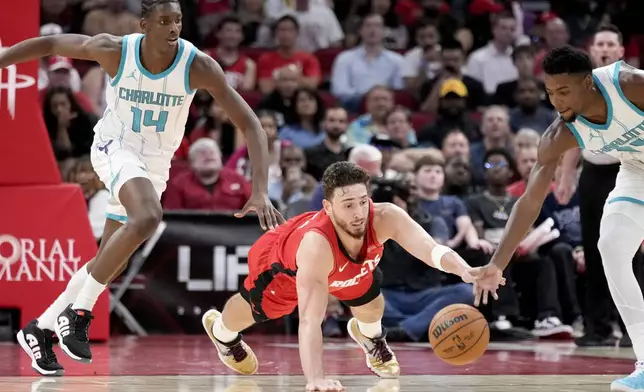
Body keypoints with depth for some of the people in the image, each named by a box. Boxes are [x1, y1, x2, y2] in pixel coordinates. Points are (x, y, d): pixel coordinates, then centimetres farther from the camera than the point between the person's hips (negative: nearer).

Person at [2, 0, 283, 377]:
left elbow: (251, 125, -21)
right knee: (147, 217, -34)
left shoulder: (199, 66, -21)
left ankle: (42, 328, 28)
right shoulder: (115, 51, -20)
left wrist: (260, 191, -32)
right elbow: (50, 44, -5)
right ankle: (79, 311, -22)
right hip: (115, 147, -4)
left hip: (155, 163, 4)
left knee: (111, 263, 9)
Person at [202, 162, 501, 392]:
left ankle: (368, 336, 50)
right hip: (280, 262, -3)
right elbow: (310, 320, -57)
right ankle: (221, 331, 61)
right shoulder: (316, 245, -53)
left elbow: (431, 249, -56)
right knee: (255, 310, 25)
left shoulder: (384, 218, -43)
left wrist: (465, 272, -77)